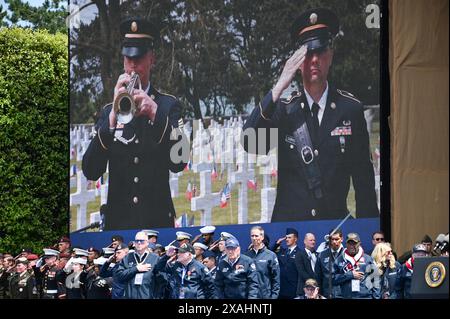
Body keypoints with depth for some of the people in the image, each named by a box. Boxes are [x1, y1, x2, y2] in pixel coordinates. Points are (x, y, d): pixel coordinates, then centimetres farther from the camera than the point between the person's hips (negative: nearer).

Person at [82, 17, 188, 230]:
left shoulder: (168, 106, 7)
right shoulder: (109, 112, 10)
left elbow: (178, 164, -7)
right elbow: (90, 172, -2)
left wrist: (156, 114, -18)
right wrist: (113, 118, -14)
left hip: (158, 221, -1)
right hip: (118, 223, 1)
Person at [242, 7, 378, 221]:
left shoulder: (351, 109, 5)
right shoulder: (284, 109, 5)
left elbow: (363, 179, 8)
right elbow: (250, 144, -13)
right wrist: (279, 87, -18)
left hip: (335, 222, 0)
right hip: (288, 223, 0)